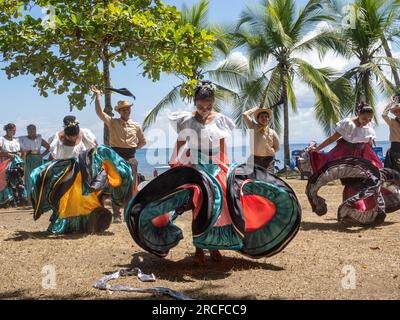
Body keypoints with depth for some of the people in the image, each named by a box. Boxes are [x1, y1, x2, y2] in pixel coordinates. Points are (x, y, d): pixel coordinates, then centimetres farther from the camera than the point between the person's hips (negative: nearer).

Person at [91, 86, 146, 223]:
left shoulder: (136, 126, 10)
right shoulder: (112, 122, 4)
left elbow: (143, 141, 21)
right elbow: (99, 112, -7)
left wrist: (134, 148, 7)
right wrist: (98, 95, -8)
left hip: (130, 158, 2)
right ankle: (116, 215, 0)